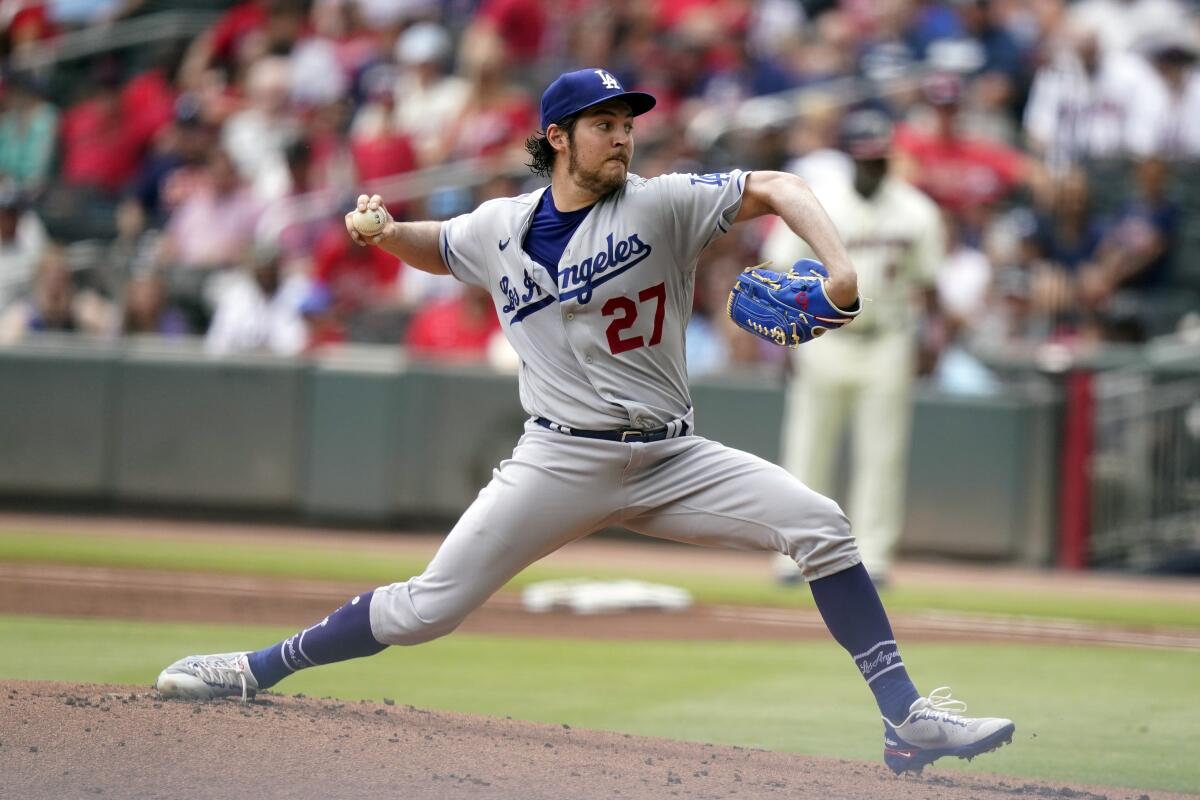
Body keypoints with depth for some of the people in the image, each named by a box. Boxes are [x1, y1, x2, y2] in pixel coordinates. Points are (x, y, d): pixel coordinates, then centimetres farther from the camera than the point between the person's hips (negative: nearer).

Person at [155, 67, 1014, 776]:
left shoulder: (661, 206, -4)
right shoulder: (499, 229, 4)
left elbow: (775, 189, -11)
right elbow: (432, 248, 25)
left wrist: (839, 268, -28)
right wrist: (380, 230, 2)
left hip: (672, 459, 0)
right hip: (562, 462, 0)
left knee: (819, 524, -18)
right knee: (428, 607, -6)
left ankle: (906, 720, -16)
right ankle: (259, 669, 11)